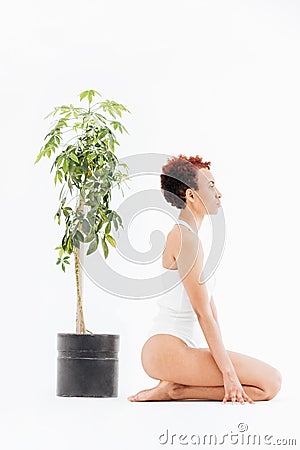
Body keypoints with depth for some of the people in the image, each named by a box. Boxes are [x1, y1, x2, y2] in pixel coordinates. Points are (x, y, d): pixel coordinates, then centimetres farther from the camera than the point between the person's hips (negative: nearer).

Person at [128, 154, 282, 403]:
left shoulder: (184, 234, 19)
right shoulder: (187, 238, -13)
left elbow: (209, 303, 18)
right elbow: (203, 313, -16)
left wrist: (222, 354, 14)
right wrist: (228, 372, -15)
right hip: (168, 349, -10)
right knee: (271, 382, -12)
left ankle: (174, 388, 7)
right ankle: (176, 390, -9)